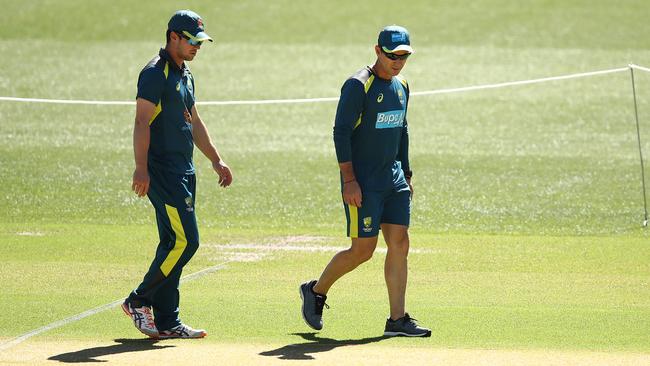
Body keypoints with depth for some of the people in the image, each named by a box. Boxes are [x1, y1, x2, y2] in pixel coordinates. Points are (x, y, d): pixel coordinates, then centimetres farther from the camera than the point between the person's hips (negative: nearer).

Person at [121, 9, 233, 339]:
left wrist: (216, 160, 26)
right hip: (163, 172, -10)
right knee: (185, 240, -14)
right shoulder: (156, 73, -11)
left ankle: (166, 322, 10)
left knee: (175, 243, 8)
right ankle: (139, 301, -2)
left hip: (184, 171, 10)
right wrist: (141, 168, -27)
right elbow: (142, 121, -19)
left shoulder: (185, 75, 19)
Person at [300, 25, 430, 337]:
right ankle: (316, 291, 17)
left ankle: (397, 320, 2)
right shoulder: (358, 86, -13)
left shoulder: (401, 87, 12)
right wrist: (349, 180, -20)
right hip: (363, 183, -7)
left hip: (393, 180, 7)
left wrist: (406, 175, 20)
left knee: (399, 244, 0)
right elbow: (341, 133, -16)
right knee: (363, 249, -6)